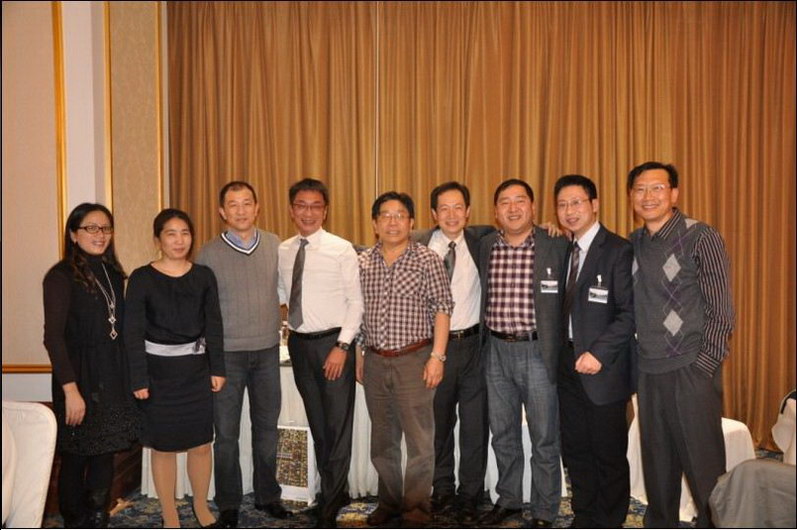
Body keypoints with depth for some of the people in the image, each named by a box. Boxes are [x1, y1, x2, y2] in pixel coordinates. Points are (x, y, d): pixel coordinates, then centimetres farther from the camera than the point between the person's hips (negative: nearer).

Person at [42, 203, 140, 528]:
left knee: (106, 453, 13)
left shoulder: (113, 273, 10)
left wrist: (131, 377, 7)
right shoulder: (61, 276, -9)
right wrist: (70, 390, -18)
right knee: (76, 457, 6)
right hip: (80, 379, -6)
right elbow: (53, 337, -14)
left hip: (114, 379, 6)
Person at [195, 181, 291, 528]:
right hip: (227, 353, -2)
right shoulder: (209, 254, -5)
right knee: (227, 433, 6)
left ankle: (268, 496, 29)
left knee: (267, 428, 13)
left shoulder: (275, 246, 2)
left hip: (268, 350, 2)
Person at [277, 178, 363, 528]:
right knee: (317, 424, 16)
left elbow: (356, 302, -9)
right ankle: (336, 491, 33)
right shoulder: (282, 251, 5)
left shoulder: (342, 249, -8)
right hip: (299, 343, 5)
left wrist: (342, 346, -14)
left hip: (333, 342, -5)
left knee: (338, 424, 2)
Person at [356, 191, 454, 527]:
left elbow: (442, 309, -7)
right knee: (382, 438, 15)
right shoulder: (363, 263, 7)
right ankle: (389, 502, 30)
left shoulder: (427, 260, -5)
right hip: (375, 361, 4)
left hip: (414, 359, -4)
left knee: (419, 438, 2)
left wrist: (437, 356, -12)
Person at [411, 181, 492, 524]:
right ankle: (442, 490, 32)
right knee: (438, 422, 13)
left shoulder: (482, 240, 2)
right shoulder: (417, 244, -1)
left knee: (475, 425, 6)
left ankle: (469, 497, 22)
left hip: (473, 344, 0)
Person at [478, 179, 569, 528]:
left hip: (538, 351, -4)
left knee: (544, 438, 7)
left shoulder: (557, 245, -7)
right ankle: (508, 499, 35)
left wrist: (561, 353, -8)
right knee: (502, 434, 17)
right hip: (496, 352, 4)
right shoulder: (485, 246, 4)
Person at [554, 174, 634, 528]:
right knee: (575, 449, 15)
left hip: (602, 367, -7)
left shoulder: (618, 250, -11)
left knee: (609, 455, 6)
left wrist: (599, 354, -21)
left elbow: (629, 313, -16)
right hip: (568, 364, 7)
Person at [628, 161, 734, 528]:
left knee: (704, 461, 0)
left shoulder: (701, 238, -6)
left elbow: (721, 310, -8)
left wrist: (705, 365, -13)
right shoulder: (632, 244, 9)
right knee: (657, 460, 14)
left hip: (691, 369, -5)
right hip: (648, 371, 5)